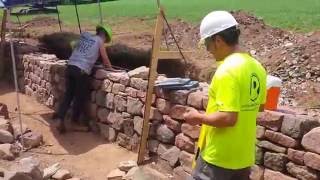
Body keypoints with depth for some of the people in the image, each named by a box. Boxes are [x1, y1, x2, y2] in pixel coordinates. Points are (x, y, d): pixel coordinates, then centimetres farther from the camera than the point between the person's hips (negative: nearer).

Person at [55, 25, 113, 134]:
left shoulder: (84, 37, 22)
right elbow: (105, 60, 13)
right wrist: (111, 69, 30)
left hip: (70, 67, 6)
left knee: (68, 95, 13)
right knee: (81, 97, 9)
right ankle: (74, 122, 20)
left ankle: (61, 121, 9)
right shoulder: (99, 41, 7)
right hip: (82, 70, -6)